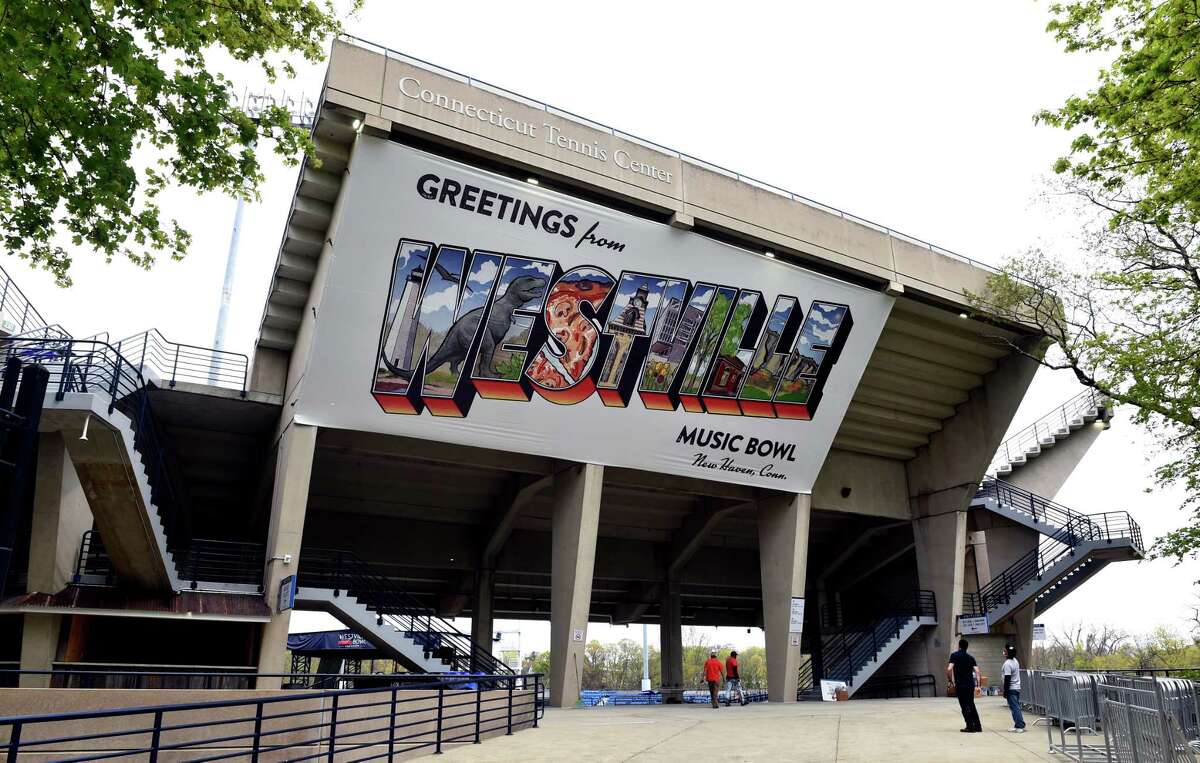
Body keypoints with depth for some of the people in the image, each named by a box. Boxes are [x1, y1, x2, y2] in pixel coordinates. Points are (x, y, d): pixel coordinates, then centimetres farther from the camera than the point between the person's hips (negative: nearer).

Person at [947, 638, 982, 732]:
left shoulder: (954, 656, -5)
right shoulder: (970, 657, 9)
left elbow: (949, 669, -16)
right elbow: (977, 671, -1)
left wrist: (950, 680, -3)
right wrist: (978, 684, 2)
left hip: (960, 685, -5)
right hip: (971, 684, 5)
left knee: (965, 706, 3)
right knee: (971, 705, 17)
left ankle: (970, 727, 3)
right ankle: (978, 726, 18)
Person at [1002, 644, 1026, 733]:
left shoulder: (1007, 664, -20)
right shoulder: (1015, 661, 7)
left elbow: (1007, 679, -21)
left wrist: (1005, 692, -16)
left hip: (1011, 689, -9)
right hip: (1017, 688, 9)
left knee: (1015, 708, -6)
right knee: (1016, 707, 12)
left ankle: (1020, 726, -8)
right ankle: (1018, 725, 16)